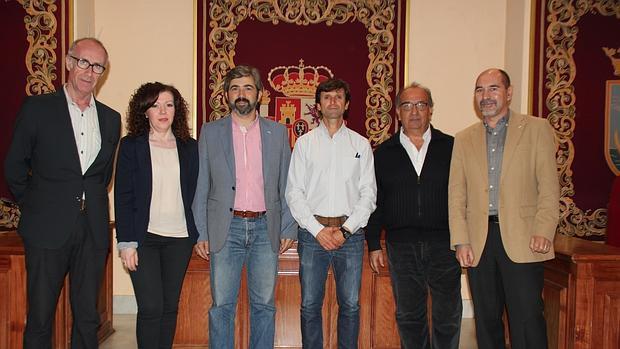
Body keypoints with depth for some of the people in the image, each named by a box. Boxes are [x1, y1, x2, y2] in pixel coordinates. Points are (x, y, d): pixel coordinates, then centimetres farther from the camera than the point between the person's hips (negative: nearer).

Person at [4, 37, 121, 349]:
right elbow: (14, 166, 5)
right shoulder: (37, 108, 0)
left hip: (93, 231, 3)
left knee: (88, 318, 10)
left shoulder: (111, 119, 11)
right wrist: (32, 208, 6)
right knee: (40, 319, 4)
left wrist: (91, 204, 13)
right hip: (48, 229, -3)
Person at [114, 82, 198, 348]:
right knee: (150, 307, -5)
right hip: (144, 237, -2)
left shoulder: (189, 147, 8)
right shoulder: (131, 146, 1)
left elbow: (194, 193, 10)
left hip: (180, 237, 3)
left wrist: (199, 234, 3)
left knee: (170, 306, 8)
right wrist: (126, 242, -8)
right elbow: (122, 197, -2)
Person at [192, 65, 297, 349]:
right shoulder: (210, 132, 6)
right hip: (225, 229, -1)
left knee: (264, 305, 8)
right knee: (222, 306, 5)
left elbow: (286, 185, 8)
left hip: (266, 229, 1)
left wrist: (288, 229, 2)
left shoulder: (278, 132, 8)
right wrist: (200, 233, 0)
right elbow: (201, 186, 5)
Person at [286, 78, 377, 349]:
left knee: (350, 305, 4)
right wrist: (318, 230, -8)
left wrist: (346, 229, -8)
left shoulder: (361, 144, 9)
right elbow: (294, 192, 2)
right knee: (310, 305, 5)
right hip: (312, 231, 0)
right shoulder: (304, 143, 7)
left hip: (350, 233, 1)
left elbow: (368, 192, 4)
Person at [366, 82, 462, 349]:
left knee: (448, 317, 4)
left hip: (443, 244, -1)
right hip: (401, 245, 1)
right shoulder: (384, 153, 8)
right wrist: (374, 245, 4)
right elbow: (374, 201, 8)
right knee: (408, 317, 10)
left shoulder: (451, 147, 5)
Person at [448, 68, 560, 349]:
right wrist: (461, 241, 0)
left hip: (521, 240, -3)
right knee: (486, 320, 11)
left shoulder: (537, 129, 5)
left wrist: (543, 231, -13)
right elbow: (456, 195, 9)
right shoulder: (464, 139, 13)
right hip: (479, 241, 3)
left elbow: (549, 186, -1)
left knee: (527, 322, -3)